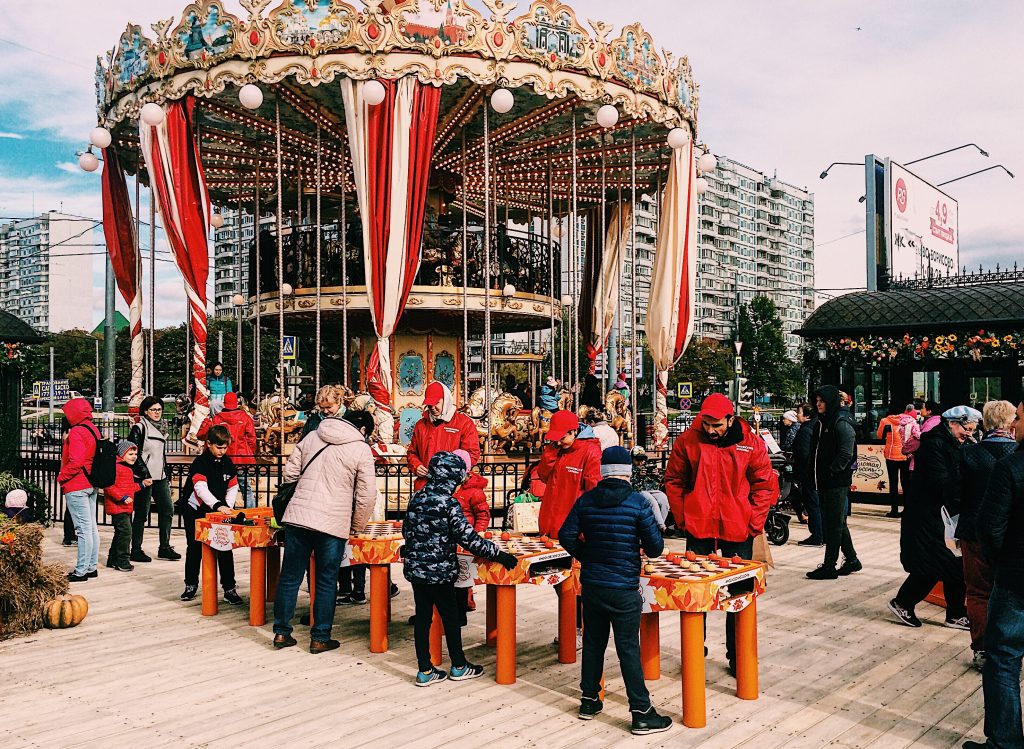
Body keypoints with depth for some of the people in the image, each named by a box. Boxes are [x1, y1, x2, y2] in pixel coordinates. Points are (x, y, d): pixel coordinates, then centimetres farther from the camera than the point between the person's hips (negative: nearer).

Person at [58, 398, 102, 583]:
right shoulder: (93, 429, 11)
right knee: (91, 527, 12)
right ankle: (91, 567, 19)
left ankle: (81, 571, -1)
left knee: (83, 529, -6)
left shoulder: (76, 432, -16)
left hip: (76, 486, -9)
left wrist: (62, 477, -11)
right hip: (91, 484, 9)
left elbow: (75, 462, -23)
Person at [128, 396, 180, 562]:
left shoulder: (161, 427, 16)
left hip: (160, 476, 8)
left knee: (167, 509, 5)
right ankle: (136, 550, 7)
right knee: (142, 513, -2)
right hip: (145, 477, -8)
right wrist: (144, 473, -18)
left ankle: (164, 548, 12)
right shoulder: (139, 428, -7)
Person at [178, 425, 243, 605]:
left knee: (225, 549, -1)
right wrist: (218, 505, -43)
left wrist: (228, 506, -9)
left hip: (219, 511, 4)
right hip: (195, 511, -3)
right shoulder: (200, 462, -16)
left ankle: (229, 588, 4)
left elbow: (233, 487, 7)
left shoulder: (227, 463, 1)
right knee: (194, 548, 8)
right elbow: (201, 488, -30)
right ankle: (191, 584, 25)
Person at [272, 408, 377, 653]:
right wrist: (357, 527, 10)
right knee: (326, 582, 9)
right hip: (333, 523, -4)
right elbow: (366, 496, -4)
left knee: (290, 577, 14)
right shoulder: (362, 450, -2)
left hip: (296, 516, 4)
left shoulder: (312, 437, 11)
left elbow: (289, 473, 12)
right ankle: (320, 638, 16)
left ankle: (281, 632, 23)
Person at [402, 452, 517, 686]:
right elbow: (467, 538, -21)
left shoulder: (416, 497, 2)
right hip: (439, 570, -6)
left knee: (422, 617, 12)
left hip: (415, 568, 6)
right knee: (450, 618, 10)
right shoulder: (448, 503, -18)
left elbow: (407, 530, 13)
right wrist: (498, 554, -17)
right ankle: (459, 667, 24)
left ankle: (425, 671, 18)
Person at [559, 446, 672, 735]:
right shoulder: (638, 502, -12)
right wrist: (647, 550, 10)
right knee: (628, 649, 2)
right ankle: (642, 713, 9)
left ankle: (589, 701, 27)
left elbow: (566, 536, -4)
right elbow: (655, 547, -12)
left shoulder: (585, 500, -2)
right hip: (624, 589, -4)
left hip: (591, 584, 4)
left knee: (593, 643, 16)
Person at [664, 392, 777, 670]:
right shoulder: (687, 442, -4)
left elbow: (765, 486, 1)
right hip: (698, 529, 0)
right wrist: (682, 519, -2)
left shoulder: (751, 443, -4)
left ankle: (737, 656, 23)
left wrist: (753, 524, -6)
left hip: (738, 531, 0)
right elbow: (674, 482, 5)